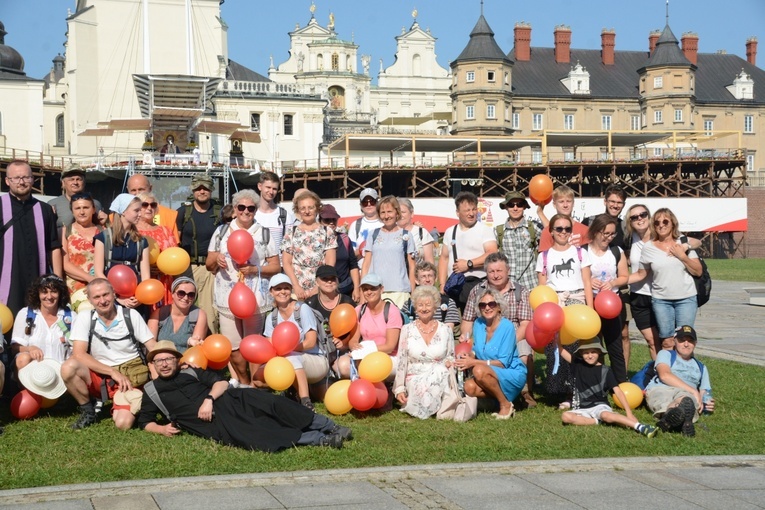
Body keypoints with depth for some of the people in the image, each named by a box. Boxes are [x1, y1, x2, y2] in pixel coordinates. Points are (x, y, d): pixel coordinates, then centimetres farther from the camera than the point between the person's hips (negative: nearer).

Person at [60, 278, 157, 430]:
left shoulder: (131, 316, -3)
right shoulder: (85, 318, -3)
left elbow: (154, 349, -3)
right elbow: (79, 354, -13)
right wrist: (112, 372, -18)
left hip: (130, 378, -1)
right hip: (99, 377, 1)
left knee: (123, 423, -26)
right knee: (68, 367, -29)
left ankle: (119, 408, 12)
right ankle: (87, 411, -4)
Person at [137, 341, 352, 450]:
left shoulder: (191, 372, 20)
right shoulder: (152, 391, 16)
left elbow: (222, 383, 11)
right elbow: (144, 421, 17)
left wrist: (209, 399, -10)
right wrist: (161, 429, -5)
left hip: (227, 401, 3)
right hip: (214, 424, -3)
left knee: (270, 403, -20)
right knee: (253, 433, -27)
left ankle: (331, 427, -16)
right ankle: (321, 439, -28)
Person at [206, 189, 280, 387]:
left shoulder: (264, 234, 7)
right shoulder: (221, 231, 10)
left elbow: (275, 266, 6)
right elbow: (209, 265, 12)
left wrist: (255, 269, -11)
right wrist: (216, 259, -11)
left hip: (255, 297, -1)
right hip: (228, 296, 1)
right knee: (233, 346, 2)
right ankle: (244, 383, 21)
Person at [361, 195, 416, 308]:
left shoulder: (405, 235, 8)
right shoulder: (373, 235, 13)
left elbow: (411, 267, 9)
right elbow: (366, 265, 13)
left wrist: (413, 293, 4)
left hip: (400, 291, -2)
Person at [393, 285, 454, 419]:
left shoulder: (445, 330, 7)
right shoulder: (407, 330, 5)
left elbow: (451, 358, 14)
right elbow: (401, 361, 4)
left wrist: (450, 362, -12)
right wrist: (399, 388, -2)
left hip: (439, 380, 1)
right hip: (415, 381, -1)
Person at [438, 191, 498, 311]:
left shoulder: (485, 230, 2)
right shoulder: (450, 232, 17)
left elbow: (492, 255, -11)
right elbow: (444, 258, 16)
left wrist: (469, 264, -13)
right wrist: (442, 285, 7)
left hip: (478, 284, -4)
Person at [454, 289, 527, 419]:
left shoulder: (507, 326, -16)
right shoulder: (478, 324, 2)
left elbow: (503, 363, -18)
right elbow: (475, 351, 11)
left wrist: (474, 362, -23)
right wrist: (468, 357, -13)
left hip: (513, 375, -6)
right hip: (492, 376, 6)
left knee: (479, 370, -32)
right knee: (469, 387, -25)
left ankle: (506, 404, -14)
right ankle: (503, 396, -3)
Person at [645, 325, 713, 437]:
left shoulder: (701, 367, 38)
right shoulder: (666, 354, 26)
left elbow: (705, 393, 28)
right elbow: (664, 375, 3)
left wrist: (708, 404, 0)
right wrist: (694, 391, -5)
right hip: (660, 390, -2)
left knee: (686, 399, -39)